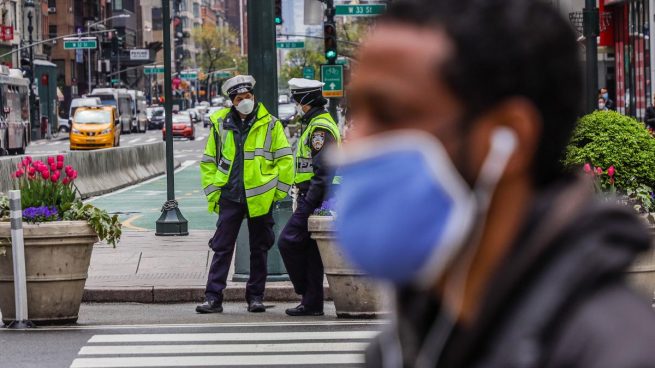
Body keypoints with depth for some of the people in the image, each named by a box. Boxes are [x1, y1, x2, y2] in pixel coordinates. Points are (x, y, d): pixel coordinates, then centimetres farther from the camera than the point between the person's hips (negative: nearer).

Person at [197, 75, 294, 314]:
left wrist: (278, 191, -1)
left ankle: (256, 296, 15)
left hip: (260, 199, -1)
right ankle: (213, 298, -1)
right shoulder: (220, 124, 6)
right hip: (229, 197, 1)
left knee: (259, 249, 7)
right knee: (222, 249, -1)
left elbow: (285, 160, 4)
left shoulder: (270, 124, 0)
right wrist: (212, 192, 6)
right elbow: (208, 162, 13)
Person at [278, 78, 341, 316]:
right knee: (311, 250, 9)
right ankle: (312, 303, 10)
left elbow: (323, 171, -21)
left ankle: (308, 294, -1)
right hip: (314, 199, 10)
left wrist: (308, 204, -23)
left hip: (313, 198, -10)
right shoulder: (320, 123, 20)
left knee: (289, 241, -8)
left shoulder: (319, 128, -14)